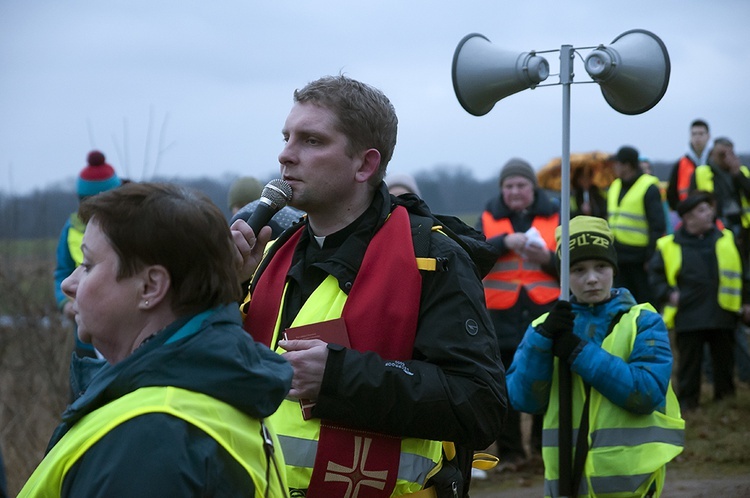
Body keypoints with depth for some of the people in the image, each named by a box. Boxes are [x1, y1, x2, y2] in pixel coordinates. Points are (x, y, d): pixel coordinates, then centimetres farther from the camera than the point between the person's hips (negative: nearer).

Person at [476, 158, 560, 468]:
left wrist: (547, 258, -16)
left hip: (546, 313, 0)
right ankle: (510, 451, 12)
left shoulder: (553, 216, 7)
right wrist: (505, 242, -21)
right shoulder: (490, 218, 8)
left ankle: (546, 446, 16)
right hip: (502, 314, 1)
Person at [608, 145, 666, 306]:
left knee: (646, 302, 1)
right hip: (619, 259, 7)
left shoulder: (649, 188, -9)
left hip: (640, 260, -7)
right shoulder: (615, 187, 13)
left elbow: (658, 226, -13)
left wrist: (651, 258, -16)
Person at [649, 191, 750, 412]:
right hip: (688, 317, -2)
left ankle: (726, 397, 24)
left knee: (724, 360, 11)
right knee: (689, 361, 3)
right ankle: (687, 401, 13)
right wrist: (667, 293, -6)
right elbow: (655, 273, 8)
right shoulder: (669, 246, -3)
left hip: (723, 316, 2)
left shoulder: (726, 240, 6)